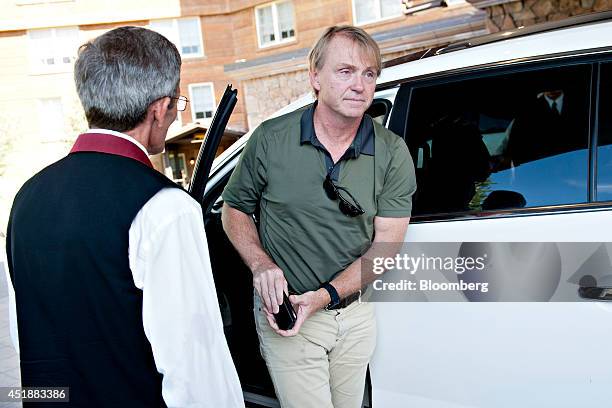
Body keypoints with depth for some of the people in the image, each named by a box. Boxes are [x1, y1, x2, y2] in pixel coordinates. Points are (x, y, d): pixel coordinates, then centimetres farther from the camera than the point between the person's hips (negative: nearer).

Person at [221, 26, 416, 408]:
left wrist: (327, 294, -21)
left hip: (357, 311, 3)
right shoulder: (271, 139, -12)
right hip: (285, 311, -2)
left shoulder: (392, 153, -9)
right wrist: (261, 264, -16)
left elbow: (386, 243, -10)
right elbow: (234, 208, 1)